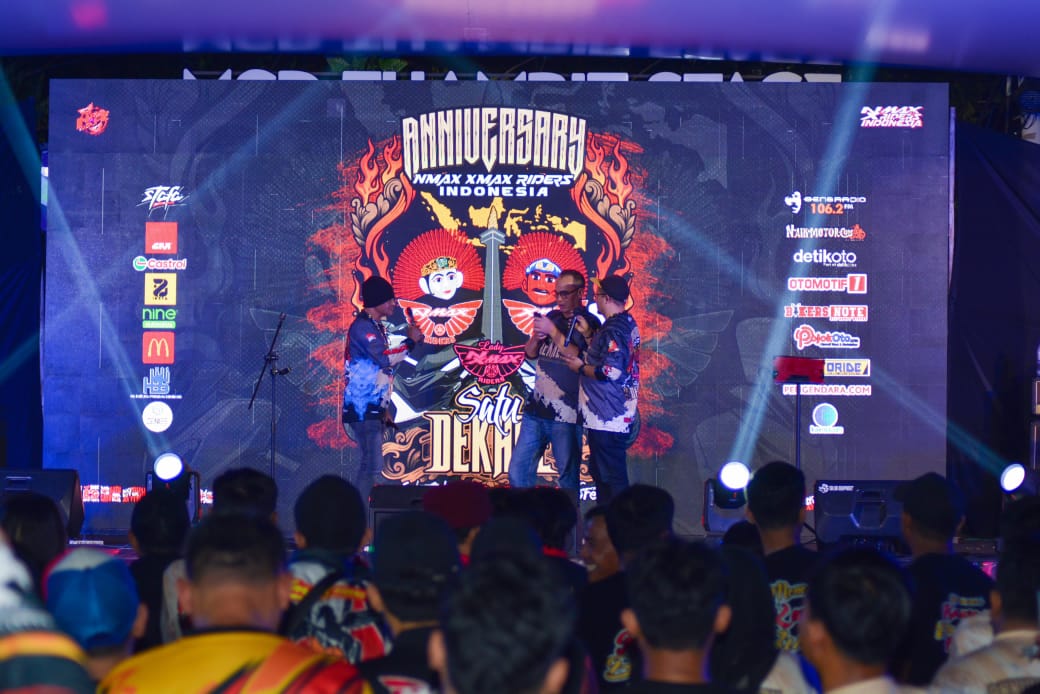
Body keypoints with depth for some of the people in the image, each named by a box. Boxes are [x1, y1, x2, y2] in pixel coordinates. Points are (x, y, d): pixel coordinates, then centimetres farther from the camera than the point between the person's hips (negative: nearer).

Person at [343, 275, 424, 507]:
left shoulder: (376, 326, 18)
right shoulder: (362, 326, -13)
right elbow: (386, 358, -24)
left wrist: (384, 409, 21)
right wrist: (411, 342, -11)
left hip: (372, 408, 10)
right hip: (363, 408, -10)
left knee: (367, 465, 11)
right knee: (373, 466, -14)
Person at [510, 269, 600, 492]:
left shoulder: (588, 323, -4)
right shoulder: (552, 318, 15)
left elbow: (578, 357, -17)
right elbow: (530, 354, 20)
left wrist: (553, 331, -15)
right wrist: (537, 336, -1)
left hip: (565, 415, -6)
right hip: (536, 410, 6)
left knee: (568, 478, -1)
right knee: (518, 471, 6)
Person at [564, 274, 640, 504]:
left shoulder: (614, 329, -18)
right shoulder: (628, 324, 14)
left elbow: (610, 371, -25)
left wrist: (581, 367, -11)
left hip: (607, 419, -11)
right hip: (621, 416, 11)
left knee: (611, 479, -7)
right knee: (602, 474, 16)